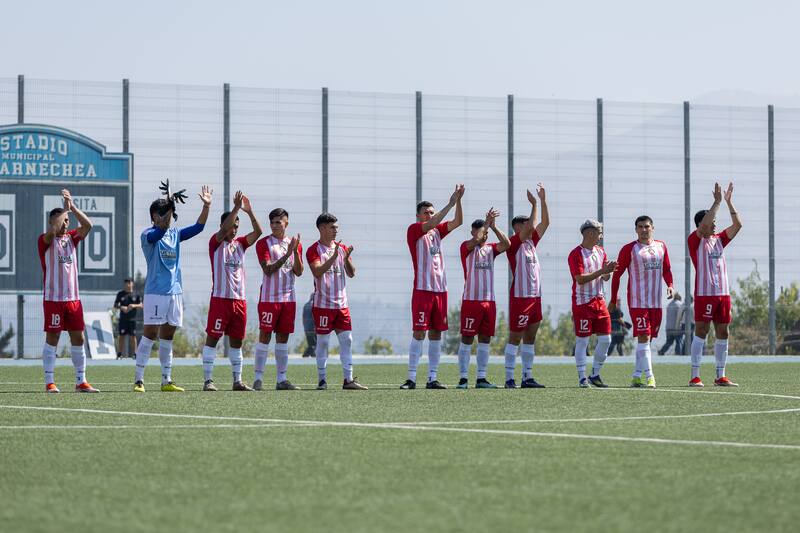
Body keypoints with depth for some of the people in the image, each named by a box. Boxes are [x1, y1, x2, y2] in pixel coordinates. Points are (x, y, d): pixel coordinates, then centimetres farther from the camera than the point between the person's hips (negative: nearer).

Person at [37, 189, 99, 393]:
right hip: (53, 299, -5)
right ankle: (49, 382, 1)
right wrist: (65, 208, -16)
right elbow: (52, 230, -24)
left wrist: (72, 206, -7)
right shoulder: (45, 240, -2)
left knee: (78, 338, 5)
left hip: (73, 298, 5)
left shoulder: (71, 237, 13)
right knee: (52, 338, -3)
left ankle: (81, 381, 10)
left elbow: (87, 225, -2)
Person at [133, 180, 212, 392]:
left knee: (168, 336, 10)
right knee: (150, 334, -9)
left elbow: (198, 227, 7)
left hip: (175, 291, 7)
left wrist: (207, 206, -6)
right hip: (155, 292, -7)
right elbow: (159, 231, -27)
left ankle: (166, 381, 14)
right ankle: (139, 380, -7)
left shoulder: (175, 234, 13)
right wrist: (171, 205, -37)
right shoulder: (148, 235, -6)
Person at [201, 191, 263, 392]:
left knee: (236, 340, 8)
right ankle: (208, 379, -5)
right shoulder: (216, 243, -1)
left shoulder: (240, 244, 14)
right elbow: (224, 229, -20)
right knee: (212, 338, -5)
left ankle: (237, 381, 12)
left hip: (239, 299, 6)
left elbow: (258, 232, 1)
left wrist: (249, 211, -8)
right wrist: (236, 208, -24)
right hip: (220, 298, -5)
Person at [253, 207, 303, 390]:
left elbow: (298, 272, 4)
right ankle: (258, 378, -4)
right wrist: (287, 254, -21)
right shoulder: (264, 243, -3)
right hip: (269, 297, -4)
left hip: (289, 297, 4)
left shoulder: (295, 244, 10)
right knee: (265, 336, -6)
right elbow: (268, 270, -14)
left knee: (283, 337, 6)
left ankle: (282, 379, 9)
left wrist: (296, 252, -12)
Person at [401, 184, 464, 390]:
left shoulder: (437, 231, 15)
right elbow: (430, 224, -20)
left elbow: (457, 222, 7)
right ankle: (411, 378, -8)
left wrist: (458, 200, -6)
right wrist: (450, 204, -21)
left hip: (440, 289, 6)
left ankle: (432, 378, 7)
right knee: (419, 333, -9)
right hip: (422, 289, -6)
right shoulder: (414, 230, -2)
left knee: (436, 334, 5)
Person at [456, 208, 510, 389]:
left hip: (489, 301, 5)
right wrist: (487, 223, -12)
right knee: (467, 339, -4)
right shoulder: (466, 247, -1)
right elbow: (475, 241, -22)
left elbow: (506, 244, -2)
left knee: (485, 339, 6)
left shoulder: (490, 249, 13)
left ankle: (481, 378, 10)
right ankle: (463, 378, -2)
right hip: (471, 300, -5)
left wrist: (494, 227, -8)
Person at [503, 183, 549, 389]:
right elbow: (529, 227, -20)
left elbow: (545, 223, 14)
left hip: (535, 296, 8)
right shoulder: (514, 243, -7)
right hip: (520, 296, -8)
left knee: (530, 337, 9)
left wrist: (543, 200, 7)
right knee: (515, 337, -6)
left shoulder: (531, 242, 15)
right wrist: (534, 204, -13)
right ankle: (509, 378, -5)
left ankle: (527, 377, 12)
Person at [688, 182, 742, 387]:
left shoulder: (719, 239, 16)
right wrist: (717, 202, -17)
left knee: (722, 334, 6)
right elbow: (704, 226, -20)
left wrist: (729, 202, 5)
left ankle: (720, 377, 11)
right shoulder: (695, 240, -3)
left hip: (723, 293, 7)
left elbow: (737, 225, 11)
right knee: (701, 332, -6)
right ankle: (695, 377, -5)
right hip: (704, 293, -7)